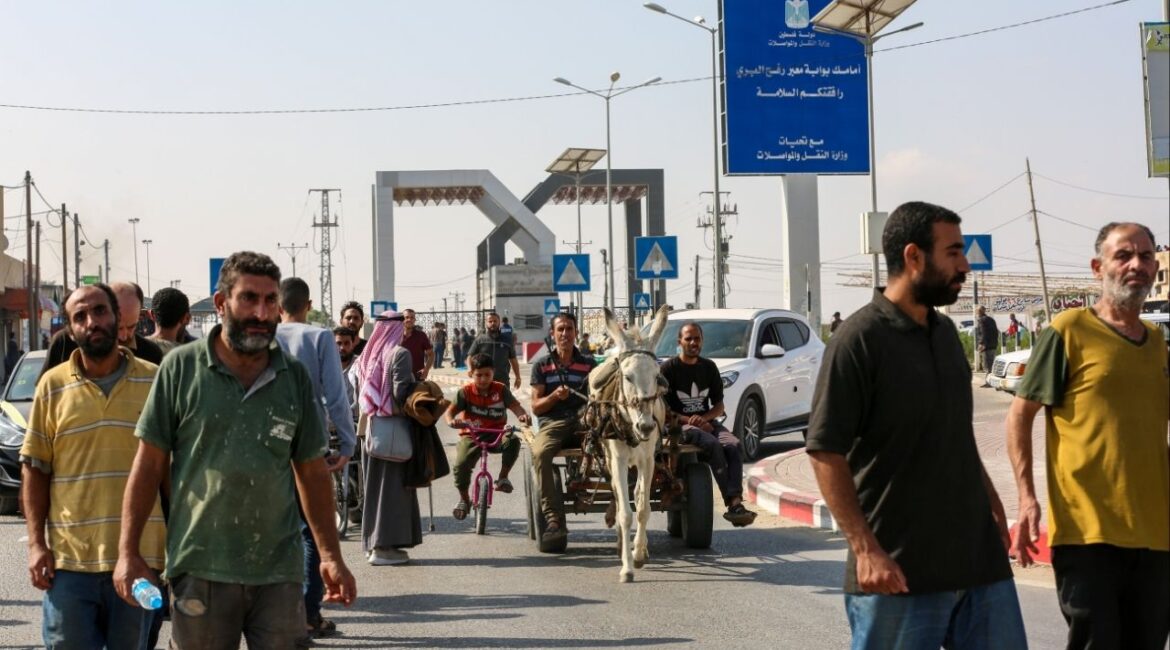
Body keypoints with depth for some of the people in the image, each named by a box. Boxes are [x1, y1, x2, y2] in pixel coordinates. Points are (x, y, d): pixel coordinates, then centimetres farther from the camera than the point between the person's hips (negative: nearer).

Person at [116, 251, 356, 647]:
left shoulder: (295, 377, 6)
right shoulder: (181, 367, -2)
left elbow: (312, 473, 11)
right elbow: (149, 464, 0)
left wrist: (331, 556, 6)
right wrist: (128, 553, -4)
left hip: (279, 571, 2)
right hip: (200, 569, -2)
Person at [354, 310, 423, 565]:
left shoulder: (368, 356, 7)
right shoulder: (399, 354, -12)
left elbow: (360, 394, 9)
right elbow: (401, 392, -18)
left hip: (371, 426, 7)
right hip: (394, 426, -7)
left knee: (374, 483, 13)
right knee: (392, 485, -2)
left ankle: (372, 541, 19)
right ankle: (385, 546, -1)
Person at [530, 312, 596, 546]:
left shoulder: (589, 364, 16)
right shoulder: (542, 366, 14)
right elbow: (536, 407, 9)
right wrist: (554, 396, -11)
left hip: (583, 421, 1)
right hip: (552, 423, -1)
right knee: (539, 453, -34)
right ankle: (553, 518, -35)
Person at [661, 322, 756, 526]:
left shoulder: (709, 367, 13)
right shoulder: (669, 368, -2)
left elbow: (719, 405, 14)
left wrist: (703, 418, -8)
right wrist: (688, 420, -17)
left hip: (706, 421, 4)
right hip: (680, 425, -4)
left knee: (733, 445, -26)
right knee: (713, 445, -32)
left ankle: (736, 502, -39)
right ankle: (731, 502, -34)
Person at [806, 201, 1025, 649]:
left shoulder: (946, 333, 13)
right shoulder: (859, 339, -11)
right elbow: (825, 451, -16)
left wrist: (991, 502, 20)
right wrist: (865, 549, -21)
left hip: (980, 558, 7)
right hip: (899, 570, -7)